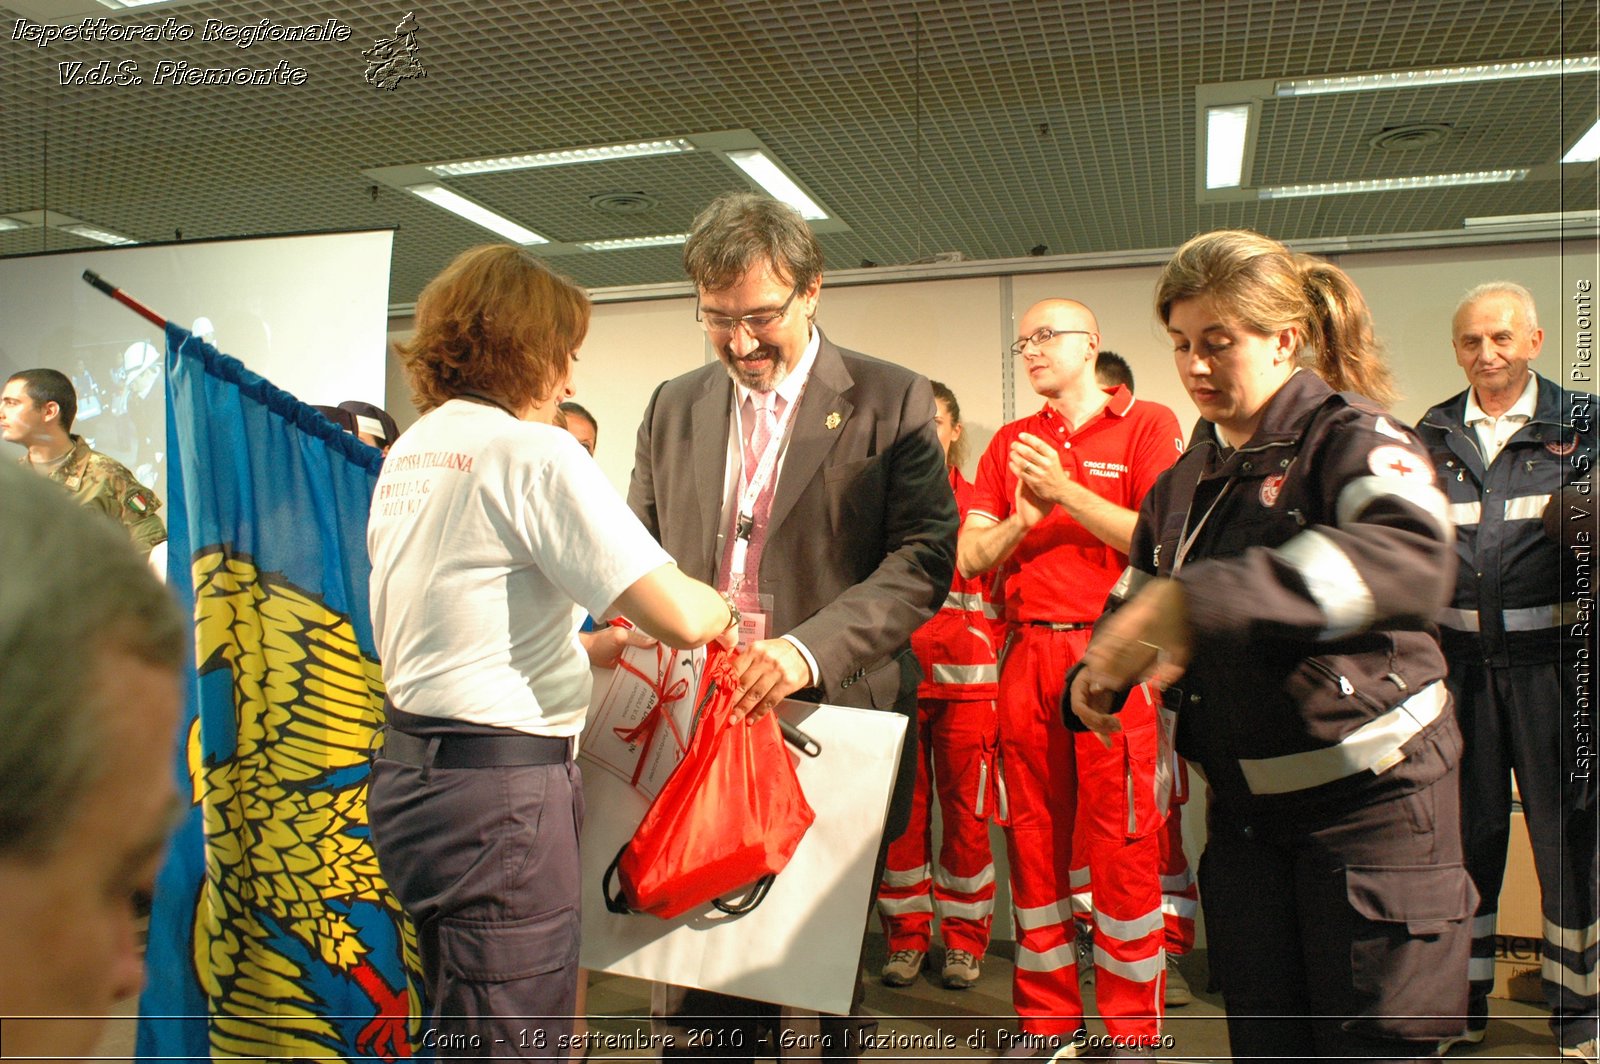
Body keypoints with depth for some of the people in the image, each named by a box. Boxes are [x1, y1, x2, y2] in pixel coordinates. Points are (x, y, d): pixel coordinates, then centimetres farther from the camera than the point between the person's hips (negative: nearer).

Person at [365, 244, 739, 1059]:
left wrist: (583, 647, 19)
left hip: (410, 770, 9)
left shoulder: (408, 452, 11)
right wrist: (720, 609, 0)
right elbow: (681, 618, -22)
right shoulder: (532, 450, -14)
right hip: (499, 789, -9)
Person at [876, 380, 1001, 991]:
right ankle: (906, 939, 18)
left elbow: (998, 594, 10)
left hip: (965, 680, 0)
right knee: (900, 813, 4)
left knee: (965, 810, 3)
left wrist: (1002, 674, 0)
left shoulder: (980, 503, 9)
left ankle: (964, 941, 17)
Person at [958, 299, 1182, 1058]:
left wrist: (1067, 493, -14)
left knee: (1122, 843, -2)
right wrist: (1022, 518, -8)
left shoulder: (1148, 425, 3)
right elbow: (970, 559, 10)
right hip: (1026, 654, 5)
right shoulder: (1011, 442, 16)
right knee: (1033, 839, 8)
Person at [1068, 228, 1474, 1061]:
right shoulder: (1186, 481, 10)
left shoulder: (1351, 436, -11)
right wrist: (1098, 674, -4)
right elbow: (1135, 600, 19)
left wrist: (1198, 600, -43)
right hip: (1244, 806, 6)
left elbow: (1412, 559, -33)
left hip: (1369, 793, -6)